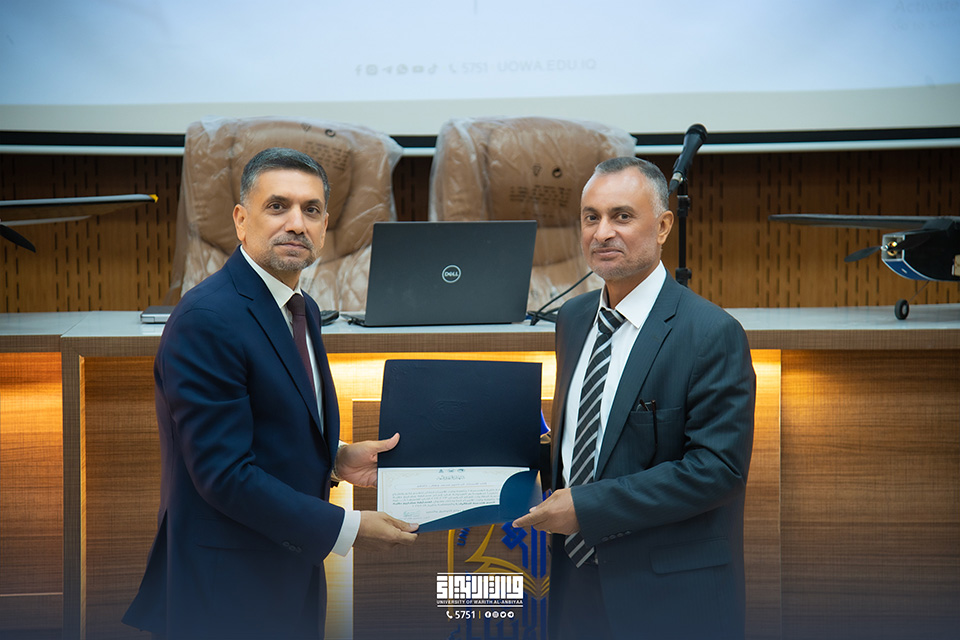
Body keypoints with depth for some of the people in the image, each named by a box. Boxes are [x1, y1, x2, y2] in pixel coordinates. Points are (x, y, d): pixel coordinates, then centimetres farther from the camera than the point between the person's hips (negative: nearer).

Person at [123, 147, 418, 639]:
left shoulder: (304, 310, 10)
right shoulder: (206, 319, -20)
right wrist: (347, 530, -19)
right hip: (226, 593, -9)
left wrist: (337, 458, 1)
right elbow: (225, 474, -23)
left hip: (293, 577, 9)